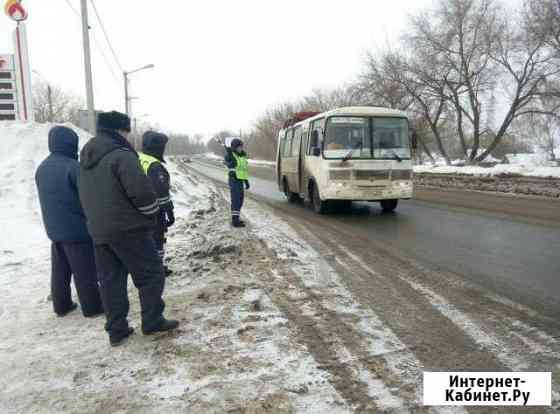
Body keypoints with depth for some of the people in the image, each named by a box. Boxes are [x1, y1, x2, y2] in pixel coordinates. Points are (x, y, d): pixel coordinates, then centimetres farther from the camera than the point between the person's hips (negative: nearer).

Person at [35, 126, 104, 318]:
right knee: (85, 272, 1)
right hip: (77, 228, -8)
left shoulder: (42, 168, 10)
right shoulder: (72, 167, -18)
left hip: (54, 228, 8)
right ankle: (92, 306, 9)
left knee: (60, 270, 16)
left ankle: (61, 305, 25)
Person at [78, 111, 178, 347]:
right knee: (150, 274, 6)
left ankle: (116, 330, 19)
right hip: (128, 229, -8)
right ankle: (152, 321, 12)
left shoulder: (86, 158, 13)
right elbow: (141, 192, -24)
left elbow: (88, 196, 18)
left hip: (98, 230, 8)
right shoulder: (121, 155, -17)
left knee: (110, 280, 13)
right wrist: (153, 213, -6)